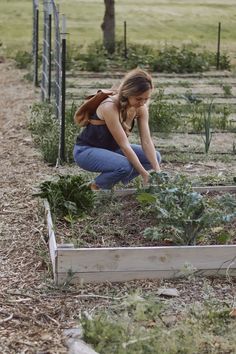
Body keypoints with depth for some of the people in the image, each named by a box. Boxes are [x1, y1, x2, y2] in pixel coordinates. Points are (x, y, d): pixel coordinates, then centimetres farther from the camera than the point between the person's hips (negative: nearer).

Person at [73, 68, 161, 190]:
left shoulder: (141, 108, -11)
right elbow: (124, 146, -32)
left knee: (154, 157, -4)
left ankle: (114, 183, 7)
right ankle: (97, 186, -5)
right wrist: (144, 174, -31)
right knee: (125, 166, -34)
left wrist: (157, 171, -24)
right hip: (86, 150, -8)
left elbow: (146, 141, -14)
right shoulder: (110, 107, -32)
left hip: (111, 149, 8)